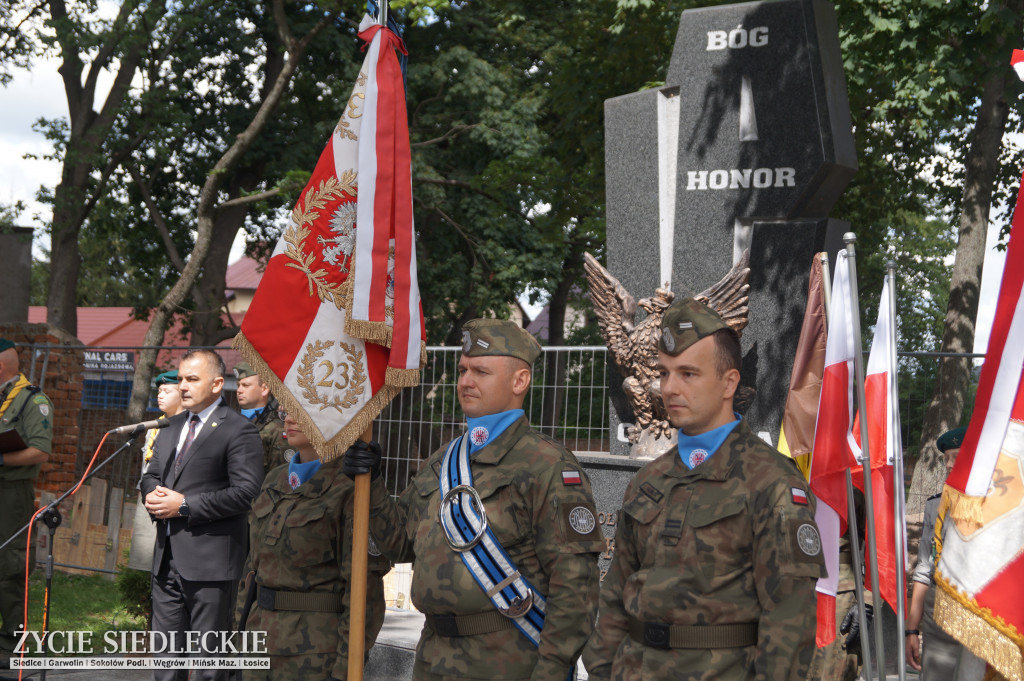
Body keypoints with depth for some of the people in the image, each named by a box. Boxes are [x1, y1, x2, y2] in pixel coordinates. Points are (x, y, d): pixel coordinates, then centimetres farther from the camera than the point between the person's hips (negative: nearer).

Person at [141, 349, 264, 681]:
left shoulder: (238, 430, -10)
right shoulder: (173, 426, 17)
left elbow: (246, 492, -19)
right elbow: (151, 474, 25)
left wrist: (185, 505, -18)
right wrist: (153, 493, 0)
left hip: (209, 561, -8)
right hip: (167, 559, 8)